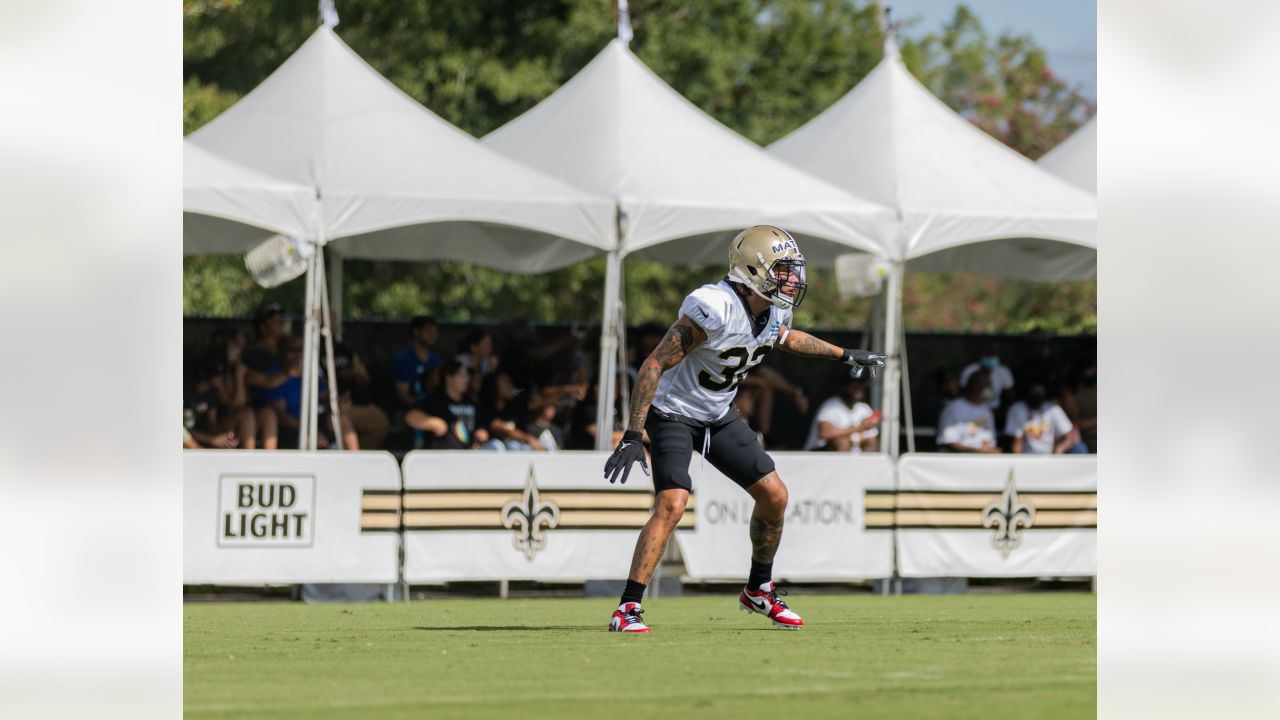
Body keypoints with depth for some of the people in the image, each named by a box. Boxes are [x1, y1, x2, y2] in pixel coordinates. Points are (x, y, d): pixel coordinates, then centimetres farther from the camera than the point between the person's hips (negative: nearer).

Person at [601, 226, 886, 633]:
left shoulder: (774, 312, -5)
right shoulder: (713, 308, -31)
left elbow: (785, 337, 23)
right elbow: (654, 366, -30)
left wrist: (844, 355, 30)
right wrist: (633, 436, -35)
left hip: (719, 416, 8)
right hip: (673, 414, -8)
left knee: (774, 496, 5)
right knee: (671, 505, -25)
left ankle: (759, 591, 26)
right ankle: (628, 609, -20)